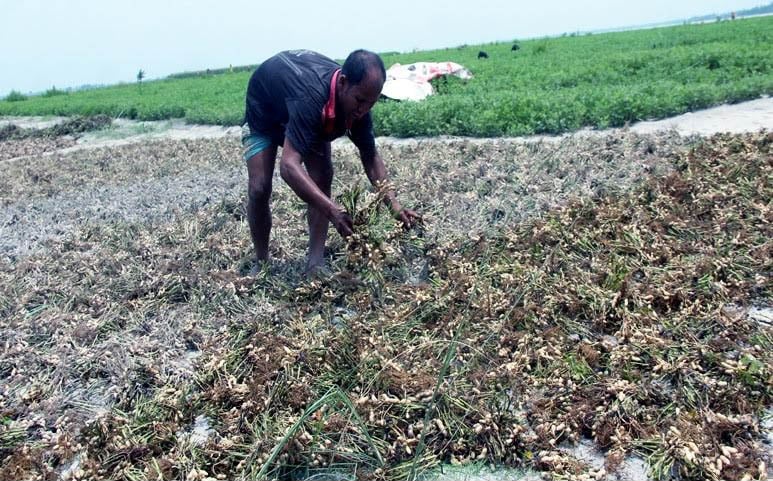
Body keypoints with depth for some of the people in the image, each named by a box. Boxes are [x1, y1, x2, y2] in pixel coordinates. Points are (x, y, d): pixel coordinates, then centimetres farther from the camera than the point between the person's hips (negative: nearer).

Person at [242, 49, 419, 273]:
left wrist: (394, 204, -29)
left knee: (322, 179, -12)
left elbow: (370, 156, -16)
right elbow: (288, 165, -56)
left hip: (310, 114, 5)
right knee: (259, 188, -15)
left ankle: (316, 261, -4)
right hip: (264, 113, -5)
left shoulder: (357, 99, -27)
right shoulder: (310, 96, -47)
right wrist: (333, 211, -67)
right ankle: (262, 263, 6)